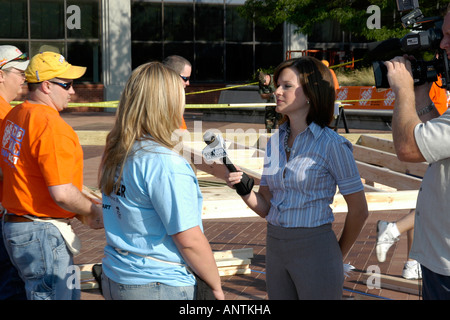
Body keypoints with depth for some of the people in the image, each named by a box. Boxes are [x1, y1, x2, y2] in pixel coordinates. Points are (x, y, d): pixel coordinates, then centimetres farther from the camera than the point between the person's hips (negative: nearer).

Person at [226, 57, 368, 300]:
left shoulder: (332, 144, -11)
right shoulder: (276, 141, 8)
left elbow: (358, 210, -6)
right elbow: (266, 207, 8)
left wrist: (339, 255, 4)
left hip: (315, 249, -6)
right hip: (275, 249, 6)